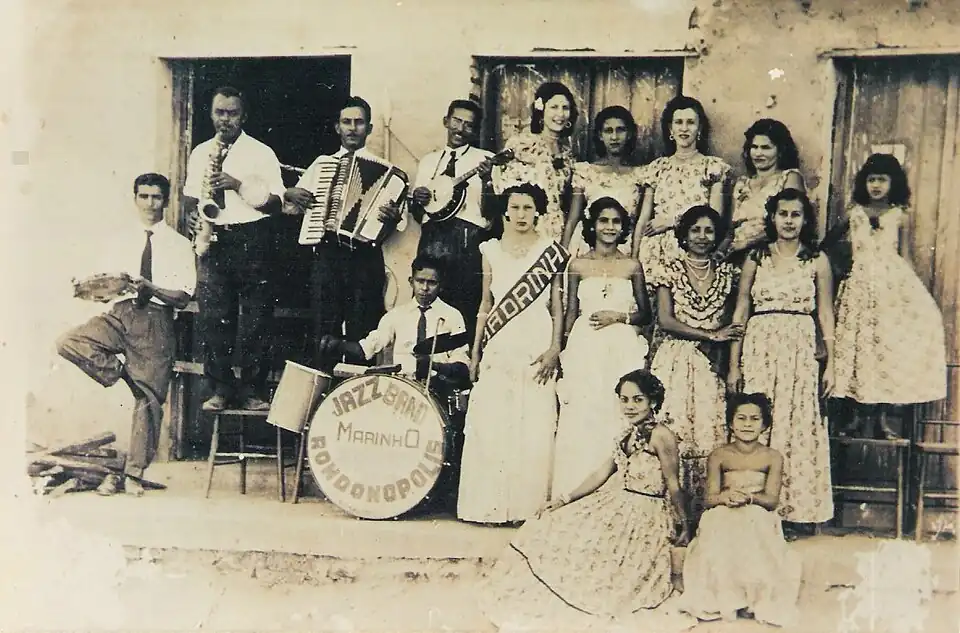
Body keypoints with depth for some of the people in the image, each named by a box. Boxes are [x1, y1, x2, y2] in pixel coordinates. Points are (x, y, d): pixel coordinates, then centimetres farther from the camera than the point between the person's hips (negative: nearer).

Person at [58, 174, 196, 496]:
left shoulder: (179, 245, 6)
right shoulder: (119, 236, 15)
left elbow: (182, 298, -2)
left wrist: (150, 288, -19)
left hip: (156, 320, -2)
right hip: (119, 313, 2)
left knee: (149, 398, -2)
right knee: (69, 343, -26)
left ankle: (134, 473, 9)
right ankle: (121, 374, -4)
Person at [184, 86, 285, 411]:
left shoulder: (261, 153, 2)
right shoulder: (200, 153, 15)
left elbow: (274, 203, -3)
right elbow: (190, 198, 23)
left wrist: (238, 185, -14)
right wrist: (197, 216, 1)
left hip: (251, 239, -3)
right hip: (213, 240, 3)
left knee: (255, 317, -2)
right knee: (213, 316, 1)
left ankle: (252, 389, 5)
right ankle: (221, 388, 9)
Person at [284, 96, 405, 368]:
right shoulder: (321, 164, 16)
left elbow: (401, 220, 1)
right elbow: (291, 204, 22)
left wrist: (393, 217, -21)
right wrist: (290, 194, 0)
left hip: (365, 257, -2)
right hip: (326, 256, 2)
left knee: (362, 332, -1)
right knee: (324, 331, 3)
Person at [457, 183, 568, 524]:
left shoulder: (551, 251, 4)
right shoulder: (491, 249, 10)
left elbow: (557, 306, 3)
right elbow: (485, 303, 14)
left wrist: (555, 349, -8)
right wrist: (475, 352, 10)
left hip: (536, 348, -2)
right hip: (498, 349, 2)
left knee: (533, 428, -3)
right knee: (489, 426, 0)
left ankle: (527, 505, 5)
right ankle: (490, 504, 8)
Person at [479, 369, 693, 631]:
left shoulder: (661, 435, -14)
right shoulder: (626, 435, 12)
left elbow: (673, 485, -10)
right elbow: (602, 474, 13)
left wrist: (683, 523, -5)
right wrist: (565, 500, 8)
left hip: (642, 516, -9)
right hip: (614, 506, 9)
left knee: (589, 552, -18)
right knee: (553, 530, 4)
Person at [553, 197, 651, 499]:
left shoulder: (632, 266, 7)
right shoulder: (578, 264, 7)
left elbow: (645, 314, 10)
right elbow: (570, 313, 8)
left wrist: (618, 316, -8)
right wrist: (564, 353, 3)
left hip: (622, 349, 0)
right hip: (584, 349, 0)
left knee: (618, 419, -2)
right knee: (580, 421, -3)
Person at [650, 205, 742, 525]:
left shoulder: (726, 274, 12)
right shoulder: (671, 272, 5)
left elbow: (732, 325, 15)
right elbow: (665, 321, -4)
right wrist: (710, 334, -8)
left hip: (711, 364, 2)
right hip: (675, 361, -2)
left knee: (709, 432, -5)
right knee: (673, 431, -8)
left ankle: (703, 511, 2)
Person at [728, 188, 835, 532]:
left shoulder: (817, 260, 7)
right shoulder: (756, 258, 9)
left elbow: (825, 314, 7)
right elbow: (741, 312, 8)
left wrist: (830, 364, 1)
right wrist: (734, 364, 3)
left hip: (801, 350, -1)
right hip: (759, 348, 1)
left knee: (797, 425, 0)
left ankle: (794, 508, 8)